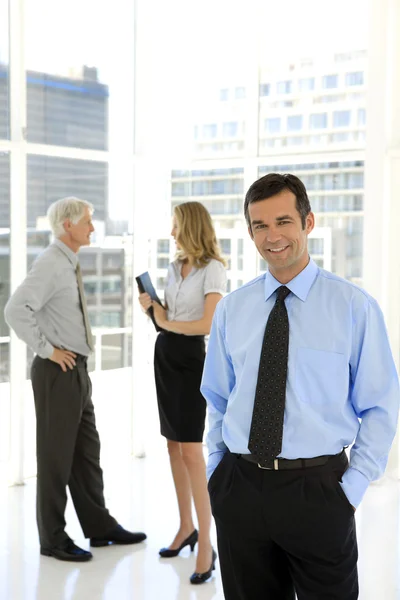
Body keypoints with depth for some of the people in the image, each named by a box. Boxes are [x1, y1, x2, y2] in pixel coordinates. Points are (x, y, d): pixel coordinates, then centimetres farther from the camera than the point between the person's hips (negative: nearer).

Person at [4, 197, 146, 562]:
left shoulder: (70, 265, 12)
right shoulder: (50, 264, -17)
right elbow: (16, 310, -29)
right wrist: (47, 349, -21)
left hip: (78, 370, 9)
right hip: (58, 371, -9)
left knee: (87, 450, 16)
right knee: (56, 456, 1)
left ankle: (99, 526, 28)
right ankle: (53, 539, 13)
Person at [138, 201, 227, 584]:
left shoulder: (213, 269, -13)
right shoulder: (174, 267, 10)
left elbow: (209, 324, -22)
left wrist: (167, 323, -12)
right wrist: (151, 308, -2)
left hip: (191, 358, -8)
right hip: (165, 354, 8)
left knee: (191, 450, -12)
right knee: (173, 444, 10)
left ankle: (205, 545, -7)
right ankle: (186, 526, 22)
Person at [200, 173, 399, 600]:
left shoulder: (355, 307, -6)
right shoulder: (231, 309, 4)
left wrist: (353, 486, -9)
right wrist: (217, 469, 6)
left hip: (317, 489, -3)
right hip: (239, 488, 3)